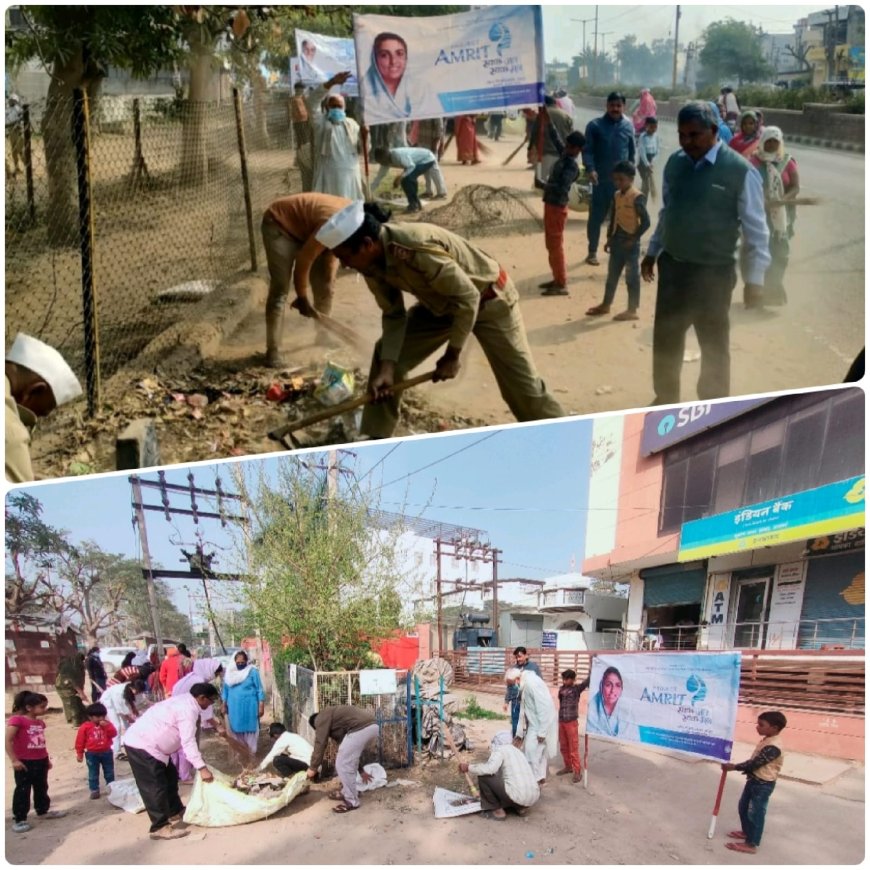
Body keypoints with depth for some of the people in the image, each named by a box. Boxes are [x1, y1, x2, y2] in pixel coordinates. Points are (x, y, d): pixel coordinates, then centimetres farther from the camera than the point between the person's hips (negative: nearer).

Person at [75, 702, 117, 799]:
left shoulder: (107, 724, -3)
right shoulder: (85, 727, -11)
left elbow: (114, 734, -14)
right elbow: (80, 741, -5)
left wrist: (107, 726, -26)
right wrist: (79, 754, -4)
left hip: (106, 752, 2)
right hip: (92, 754, -2)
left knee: (109, 772, 13)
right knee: (93, 774, 6)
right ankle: (94, 790, 17)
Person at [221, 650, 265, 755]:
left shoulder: (252, 672, -8)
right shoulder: (229, 673, 5)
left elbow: (259, 690, -7)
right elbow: (225, 690, 14)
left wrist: (261, 706, -10)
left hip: (249, 707, -4)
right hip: (234, 707, 4)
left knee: (249, 729, 2)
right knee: (237, 729, 11)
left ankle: (251, 752, 12)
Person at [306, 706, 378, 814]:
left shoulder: (321, 719, 11)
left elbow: (320, 744, 3)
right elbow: (351, 753, 40)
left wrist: (312, 768, 13)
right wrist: (361, 770, 45)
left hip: (360, 728, -10)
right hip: (371, 726, 10)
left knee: (343, 764, 2)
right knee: (348, 761, 26)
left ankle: (352, 802, 12)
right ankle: (347, 792, 38)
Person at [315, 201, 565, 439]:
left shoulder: (416, 250, -39)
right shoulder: (373, 262, -14)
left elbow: (468, 298, -32)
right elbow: (393, 315, -5)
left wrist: (452, 355, -22)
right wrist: (387, 367, -16)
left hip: (489, 300, -7)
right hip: (440, 304, 7)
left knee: (521, 384, -5)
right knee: (387, 354, -1)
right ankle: (376, 439, 11)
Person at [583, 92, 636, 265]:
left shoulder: (628, 126, 4)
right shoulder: (595, 125, -5)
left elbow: (632, 152, 10)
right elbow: (587, 150, -8)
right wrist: (590, 169, -22)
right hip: (601, 180, -2)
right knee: (596, 217, 2)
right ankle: (592, 251, 15)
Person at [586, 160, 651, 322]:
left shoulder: (637, 198, -15)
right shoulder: (617, 196, 7)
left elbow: (646, 222, -17)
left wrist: (633, 239, -17)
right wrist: (609, 239, 13)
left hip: (631, 243, -7)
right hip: (617, 241, 7)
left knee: (632, 277, 1)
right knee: (612, 275, 16)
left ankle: (632, 310, 9)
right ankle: (606, 305, 28)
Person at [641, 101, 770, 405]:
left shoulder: (740, 171, -14)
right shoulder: (674, 163, 2)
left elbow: (756, 229, -11)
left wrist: (754, 277, -12)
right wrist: (652, 252, 18)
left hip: (714, 271, -5)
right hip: (672, 266, 5)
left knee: (714, 346, 9)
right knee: (665, 339, 14)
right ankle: (666, 399, 34)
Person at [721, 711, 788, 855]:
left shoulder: (773, 747, -28)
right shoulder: (766, 740, 5)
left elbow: (755, 763, -26)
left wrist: (734, 767, -19)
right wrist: (746, 769, 11)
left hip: (763, 784, -10)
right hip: (754, 780, 10)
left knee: (755, 813, 0)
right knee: (743, 807, 21)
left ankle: (751, 844, 10)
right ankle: (747, 832, 40)